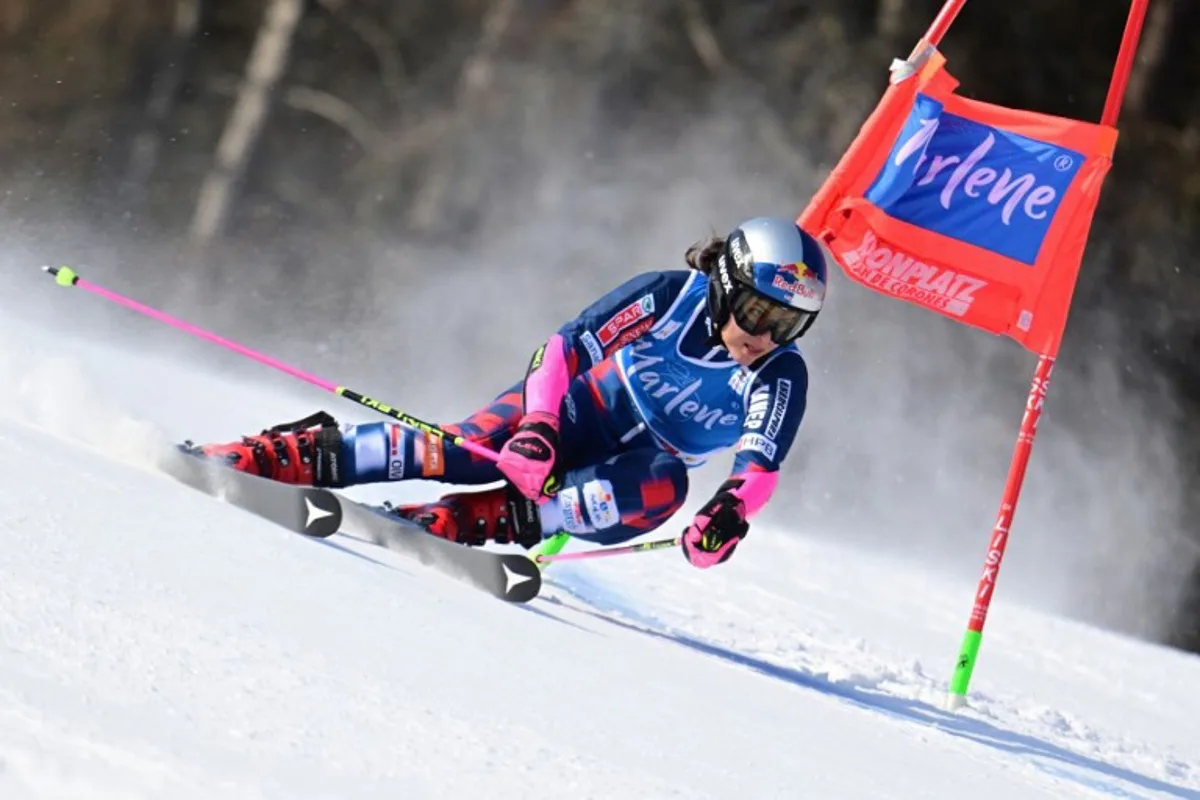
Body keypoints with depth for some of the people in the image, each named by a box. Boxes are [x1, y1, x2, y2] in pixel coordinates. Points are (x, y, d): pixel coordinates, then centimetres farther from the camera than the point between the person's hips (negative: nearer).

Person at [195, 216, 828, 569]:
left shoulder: (781, 378, -14)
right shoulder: (669, 296, -16)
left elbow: (760, 466, -27)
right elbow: (564, 346, -16)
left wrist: (731, 510, -49)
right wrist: (537, 430, -32)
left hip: (637, 463, 1)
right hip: (576, 406, -1)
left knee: (661, 491, -36)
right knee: (477, 452, -31)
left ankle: (459, 523, -39)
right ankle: (291, 454, -27)